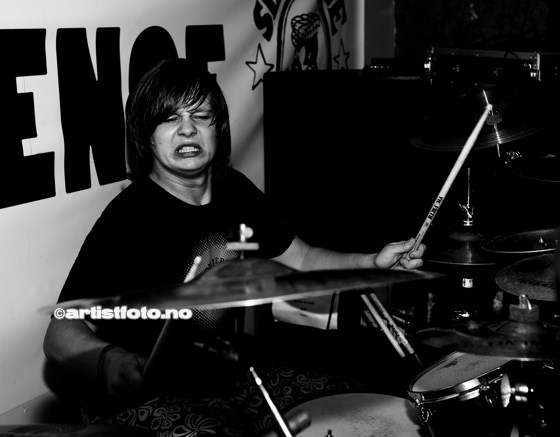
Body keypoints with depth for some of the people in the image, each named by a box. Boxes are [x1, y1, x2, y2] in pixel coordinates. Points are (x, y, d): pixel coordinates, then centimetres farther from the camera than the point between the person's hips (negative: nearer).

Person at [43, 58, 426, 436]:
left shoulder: (234, 191, 0)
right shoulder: (129, 218, -22)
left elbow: (301, 259, 13)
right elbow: (62, 335, -26)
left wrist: (372, 263, -4)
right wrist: (111, 363, -47)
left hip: (223, 376, 7)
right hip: (140, 399, -7)